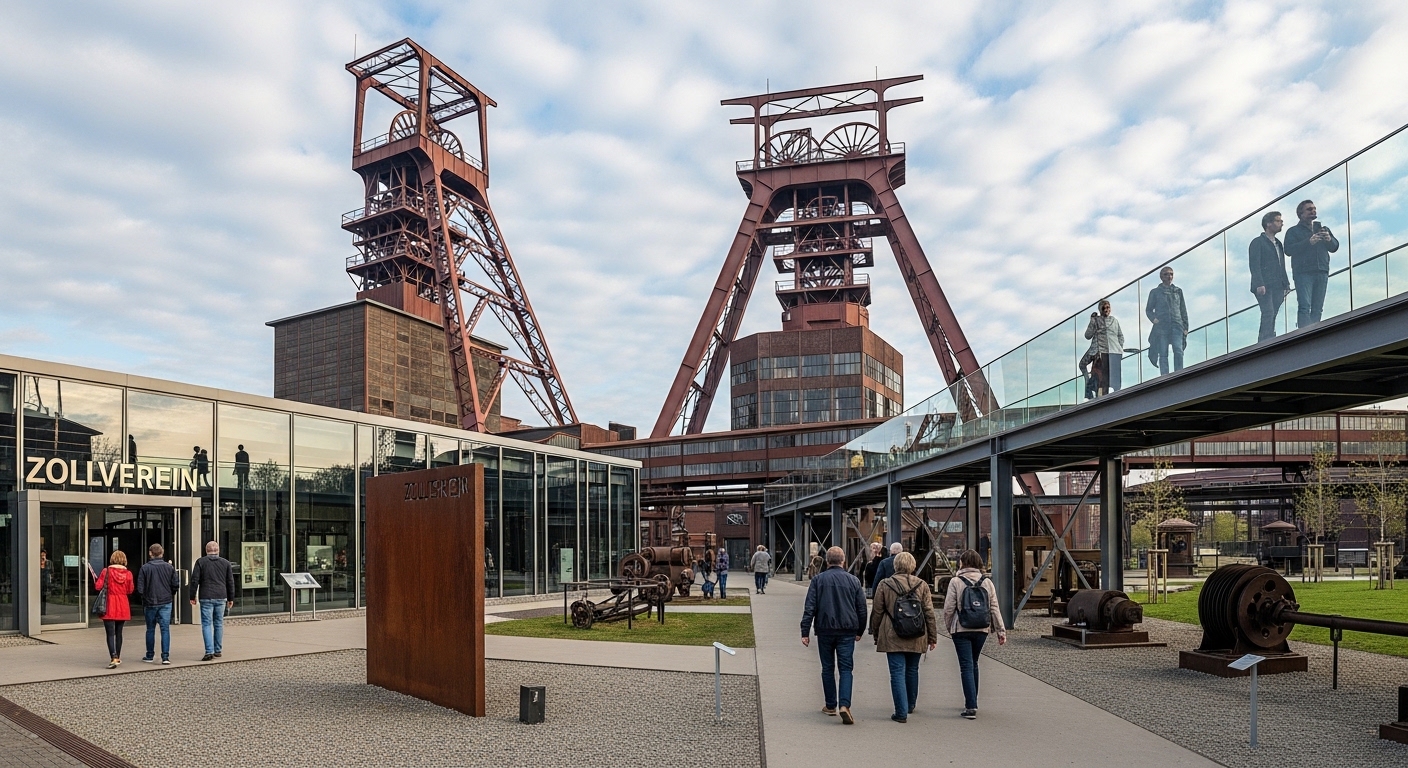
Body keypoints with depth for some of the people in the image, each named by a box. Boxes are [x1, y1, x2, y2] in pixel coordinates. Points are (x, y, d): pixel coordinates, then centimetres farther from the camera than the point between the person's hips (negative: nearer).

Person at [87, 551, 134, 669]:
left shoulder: (106, 571, -9)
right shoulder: (128, 573, -1)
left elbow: (97, 586, -8)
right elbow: (130, 590, 4)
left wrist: (95, 578, 11)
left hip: (110, 606, -3)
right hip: (123, 606, 3)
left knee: (110, 634, -6)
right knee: (118, 632, 17)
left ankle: (113, 658, -19)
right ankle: (117, 657, 26)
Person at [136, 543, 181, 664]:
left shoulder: (145, 568, -8)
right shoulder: (169, 567, -1)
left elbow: (140, 589, -9)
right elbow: (176, 585, -3)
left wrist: (145, 597, 11)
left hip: (150, 603, -1)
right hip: (166, 603, 1)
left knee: (150, 629, 13)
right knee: (165, 629, 1)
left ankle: (150, 656, 23)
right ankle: (165, 656, -7)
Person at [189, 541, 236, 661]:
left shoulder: (200, 562, 1)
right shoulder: (225, 563, 8)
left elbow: (194, 580, -3)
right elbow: (230, 582, 10)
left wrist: (193, 596, 4)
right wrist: (231, 598, 17)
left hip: (206, 598, -2)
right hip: (221, 597, 3)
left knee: (207, 624, -3)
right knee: (219, 624, 11)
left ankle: (209, 651, -13)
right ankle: (218, 650, 16)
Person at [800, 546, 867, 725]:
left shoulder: (818, 580, -2)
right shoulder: (853, 581, 2)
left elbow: (809, 608, -5)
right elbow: (862, 609, 7)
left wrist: (805, 632, -3)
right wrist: (860, 631, 19)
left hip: (825, 630, 0)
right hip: (847, 631, 0)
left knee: (827, 668, 12)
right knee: (846, 668, 1)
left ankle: (831, 706, 18)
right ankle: (844, 705, -15)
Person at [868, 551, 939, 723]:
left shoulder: (884, 585, -3)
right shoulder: (922, 585, 1)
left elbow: (877, 613, 2)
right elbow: (929, 613, 3)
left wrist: (876, 635, 13)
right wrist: (932, 637, 10)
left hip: (893, 638, -3)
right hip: (917, 638, 3)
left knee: (897, 672, -1)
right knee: (912, 670, 19)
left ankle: (902, 712, -6)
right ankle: (910, 705, 35)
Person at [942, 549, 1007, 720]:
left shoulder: (956, 581, -8)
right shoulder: (987, 582, 3)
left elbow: (948, 608, -9)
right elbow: (994, 608, 2)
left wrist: (949, 627, 6)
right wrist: (1001, 631, 5)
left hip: (961, 629, -4)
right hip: (981, 629, 4)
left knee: (966, 667, -2)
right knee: (973, 665, 19)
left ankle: (971, 707, -8)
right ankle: (971, 703, 28)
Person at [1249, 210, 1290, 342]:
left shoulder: (1278, 244, 25)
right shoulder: (1257, 242, 2)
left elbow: (1281, 266, 24)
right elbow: (1254, 265, -9)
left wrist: (1286, 285, 14)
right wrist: (1259, 284, -20)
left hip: (1277, 287, 7)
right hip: (1264, 287, -7)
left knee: (1271, 317, 1)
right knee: (1268, 314, -17)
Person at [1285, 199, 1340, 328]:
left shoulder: (1323, 229, 24)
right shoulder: (1293, 231, 9)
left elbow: (1335, 248, 16)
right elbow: (1288, 250, -7)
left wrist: (1330, 239, -6)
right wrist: (1308, 242, -18)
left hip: (1321, 273, 5)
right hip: (1303, 273, -5)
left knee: (1317, 308, 1)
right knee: (1304, 307, -15)